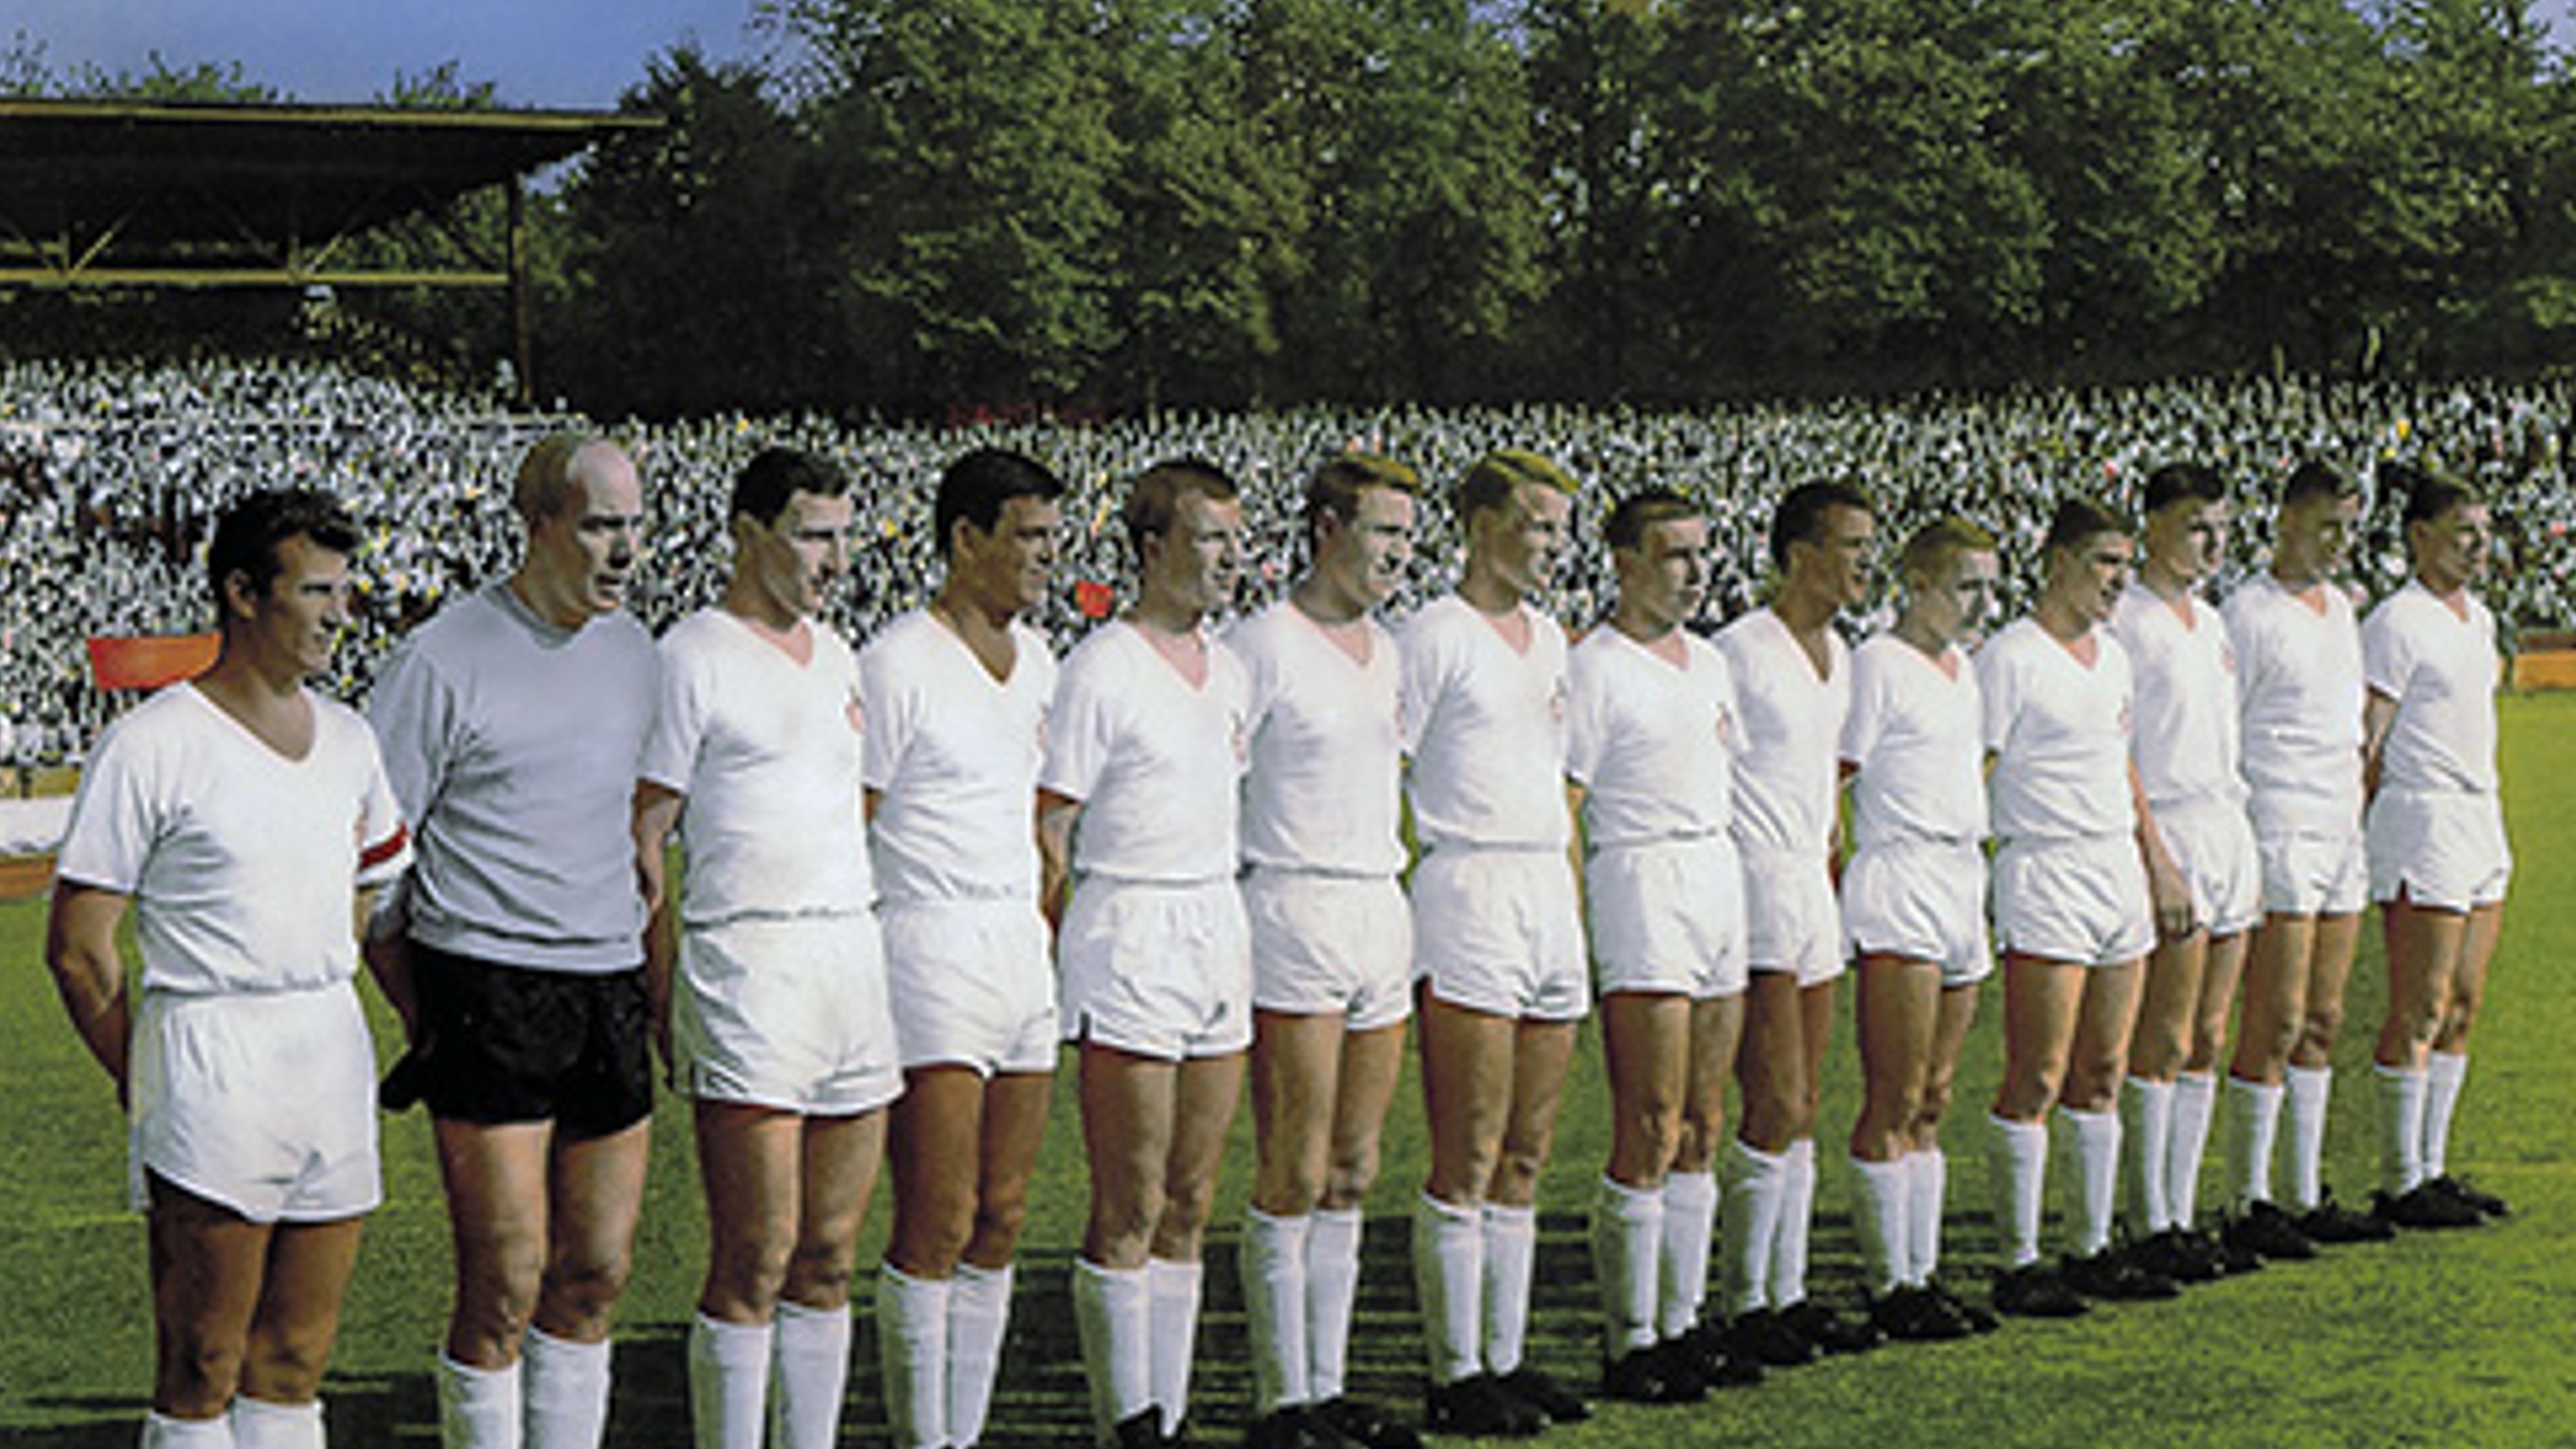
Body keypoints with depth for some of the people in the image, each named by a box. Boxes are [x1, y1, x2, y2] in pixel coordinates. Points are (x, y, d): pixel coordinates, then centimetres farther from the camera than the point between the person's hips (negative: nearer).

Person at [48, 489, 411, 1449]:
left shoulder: (346, 739, 12)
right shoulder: (152, 745, -8)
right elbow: (77, 947, -6)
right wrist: (145, 1086, -2)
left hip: (333, 1055, 6)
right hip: (209, 1062, -6)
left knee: (293, 1368, 9)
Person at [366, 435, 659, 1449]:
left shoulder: (632, 647, 13)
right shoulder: (443, 661, -7)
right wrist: (420, 1016, -6)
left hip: (610, 986, 6)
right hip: (486, 986, -6)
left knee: (596, 1276, 9)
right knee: (504, 1285, -6)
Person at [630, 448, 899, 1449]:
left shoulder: (835, 655, 18)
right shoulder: (693, 656, -4)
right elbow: (643, 836, -6)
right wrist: (663, 999, -11)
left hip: (854, 950, 7)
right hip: (747, 961, -7)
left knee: (827, 1259, 9)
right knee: (753, 1264, -8)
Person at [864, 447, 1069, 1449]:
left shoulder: (1035, 658, 13)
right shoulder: (897, 664, -10)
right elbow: (844, 831, -9)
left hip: (1023, 945, 7)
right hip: (932, 951, -7)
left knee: (1000, 1222, 9)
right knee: (934, 1226, -6)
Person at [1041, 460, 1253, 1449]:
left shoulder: (1225, 666, 14)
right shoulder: (1101, 669, -9)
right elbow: (1048, 828, -9)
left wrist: (1229, 936, 18)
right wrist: (1059, 957, -13)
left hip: (1218, 929, 7)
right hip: (1130, 938, -7)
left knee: (1189, 1204, 10)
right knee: (1127, 1211, -4)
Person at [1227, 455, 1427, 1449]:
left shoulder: (1385, 648, 15)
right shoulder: (1264, 644, -9)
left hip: (1381, 913, 8)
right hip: (1296, 914, -8)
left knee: (1351, 1174, 10)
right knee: (1294, 1178, -4)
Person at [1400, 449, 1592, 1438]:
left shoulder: (1547, 638, 17)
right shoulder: (1435, 635, -7)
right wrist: (1400, 903, -14)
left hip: (1549, 896, 8)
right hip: (1468, 894, -8)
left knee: (1524, 1158, 10)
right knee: (1467, 1160, -5)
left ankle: (1505, 1359, 17)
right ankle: (1455, 1376, 1)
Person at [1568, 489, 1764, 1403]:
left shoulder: (1708, 661, 16)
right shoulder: (1594, 668, -8)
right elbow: (1562, 807, -10)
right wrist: (1575, 937, -15)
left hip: (1719, 871, 8)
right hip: (1641, 877, -8)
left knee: (1702, 1129, 10)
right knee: (1650, 1134, -8)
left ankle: (1680, 1322, 17)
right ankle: (1628, 1344, -2)